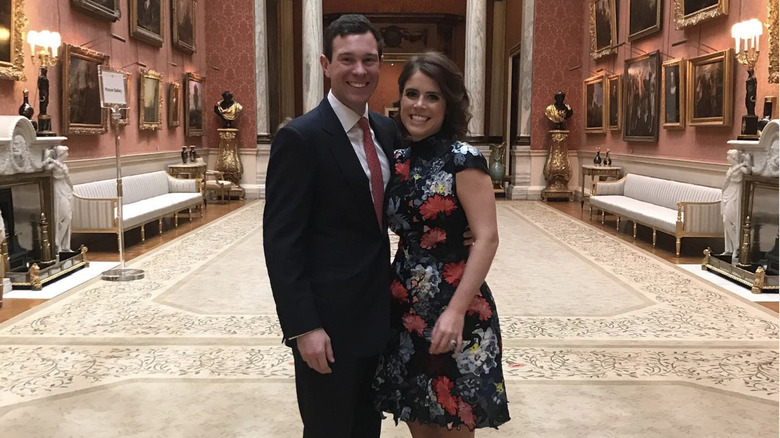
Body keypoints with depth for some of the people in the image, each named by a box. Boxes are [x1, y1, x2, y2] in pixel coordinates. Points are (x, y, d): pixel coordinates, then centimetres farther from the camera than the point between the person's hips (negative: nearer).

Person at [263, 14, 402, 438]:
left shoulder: (387, 130, 6)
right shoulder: (300, 137, -16)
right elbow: (281, 242, -17)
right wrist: (303, 327, -20)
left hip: (378, 312, 7)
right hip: (328, 321, -6)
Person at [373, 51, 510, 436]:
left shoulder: (462, 159, -11)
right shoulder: (400, 160, 7)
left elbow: (487, 239, -16)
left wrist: (456, 310, -22)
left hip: (451, 311, -6)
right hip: (406, 310, 6)